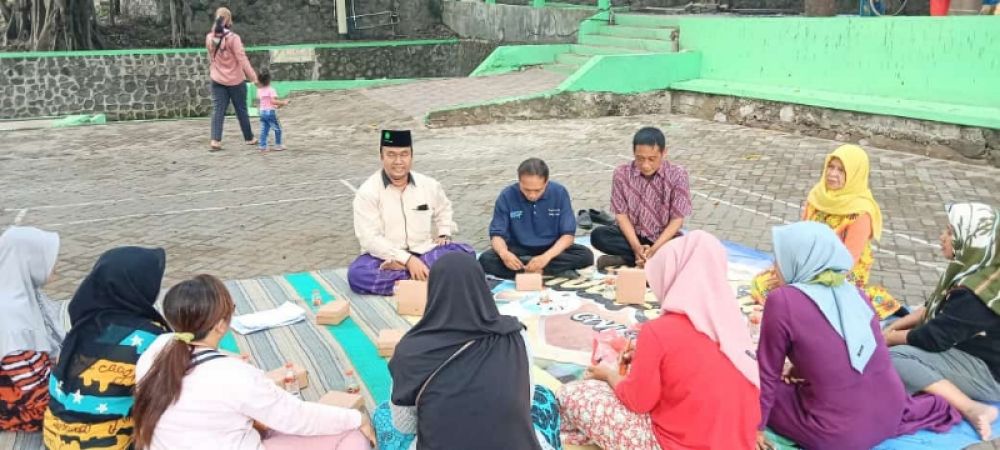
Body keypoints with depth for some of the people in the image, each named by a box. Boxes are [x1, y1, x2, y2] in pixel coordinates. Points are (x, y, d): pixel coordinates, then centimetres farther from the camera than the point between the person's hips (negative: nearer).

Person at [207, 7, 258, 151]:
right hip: (236, 80, -4)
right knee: (241, 110, 10)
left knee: (218, 110, 2)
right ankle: (249, 138, 22)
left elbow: (211, 58, 13)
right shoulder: (233, 38, -16)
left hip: (217, 80, 4)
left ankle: (215, 141, -9)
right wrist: (253, 77, -12)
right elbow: (242, 59, -17)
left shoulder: (209, 38, 0)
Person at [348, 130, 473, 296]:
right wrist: (407, 259, -24)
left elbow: (444, 210, 26)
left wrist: (444, 235, 7)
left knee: (465, 253, -20)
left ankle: (399, 270, -27)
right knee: (357, 274, -34)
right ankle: (424, 277, -31)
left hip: (424, 254, 4)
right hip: (386, 258, -3)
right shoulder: (368, 192, -9)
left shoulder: (429, 185, 4)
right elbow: (370, 238, -17)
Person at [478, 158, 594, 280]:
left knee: (586, 255, -27)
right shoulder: (507, 196, -15)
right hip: (519, 249, 0)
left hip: (552, 248, 0)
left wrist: (546, 256, -33)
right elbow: (497, 234, -12)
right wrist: (504, 253, -36)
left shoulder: (559, 193, -15)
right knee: (486, 260, -29)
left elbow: (568, 234, -14)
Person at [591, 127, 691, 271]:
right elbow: (621, 215, -8)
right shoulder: (622, 173, -9)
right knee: (598, 235, -27)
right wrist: (636, 247, -23)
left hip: (664, 238, -1)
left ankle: (624, 259, -24)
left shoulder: (677, 175, -13)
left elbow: (677, 219, -12)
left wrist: (655, 249, -25)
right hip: (632, 235, 1)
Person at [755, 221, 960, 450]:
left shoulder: (782, 300, -14)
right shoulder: (853, 292, 5)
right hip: (889, 415, 7)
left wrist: (755, 425, 4)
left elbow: (766, 374, -5)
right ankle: (929, 408, 24)